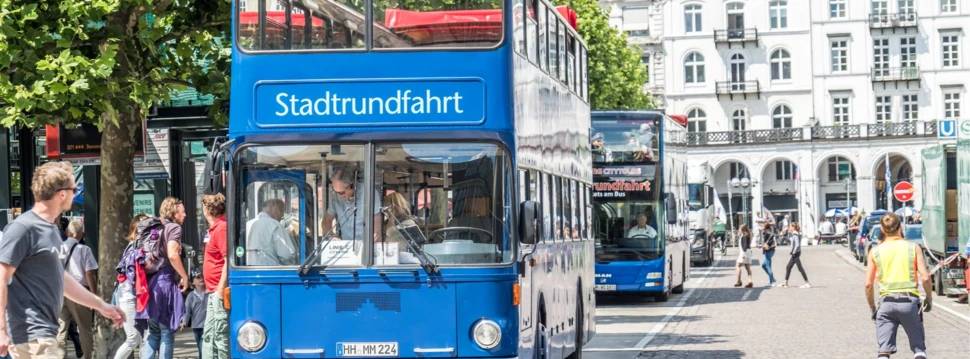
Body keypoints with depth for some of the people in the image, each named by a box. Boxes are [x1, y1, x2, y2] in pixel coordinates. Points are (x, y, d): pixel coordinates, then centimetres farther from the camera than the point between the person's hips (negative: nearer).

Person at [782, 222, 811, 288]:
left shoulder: (795, 235, -16)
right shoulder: (795, 234, 12)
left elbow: (797, 245, -24)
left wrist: (793, 253, -21)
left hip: (796, 254, -10)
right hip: (795, 254, 10)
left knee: (800, 268, -7)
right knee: (788, 267, 15)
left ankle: (807, 283, -6)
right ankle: (785, 283, 21)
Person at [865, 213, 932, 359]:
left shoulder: (875, 251, 5)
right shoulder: (913, 247, 2)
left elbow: (868, 284, 3)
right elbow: (925, 278, -5)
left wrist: (872, 308, 14)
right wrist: (929, 299, 10)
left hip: (886, 302, 1)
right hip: (909, 300, -1)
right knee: (919, 347, 10)